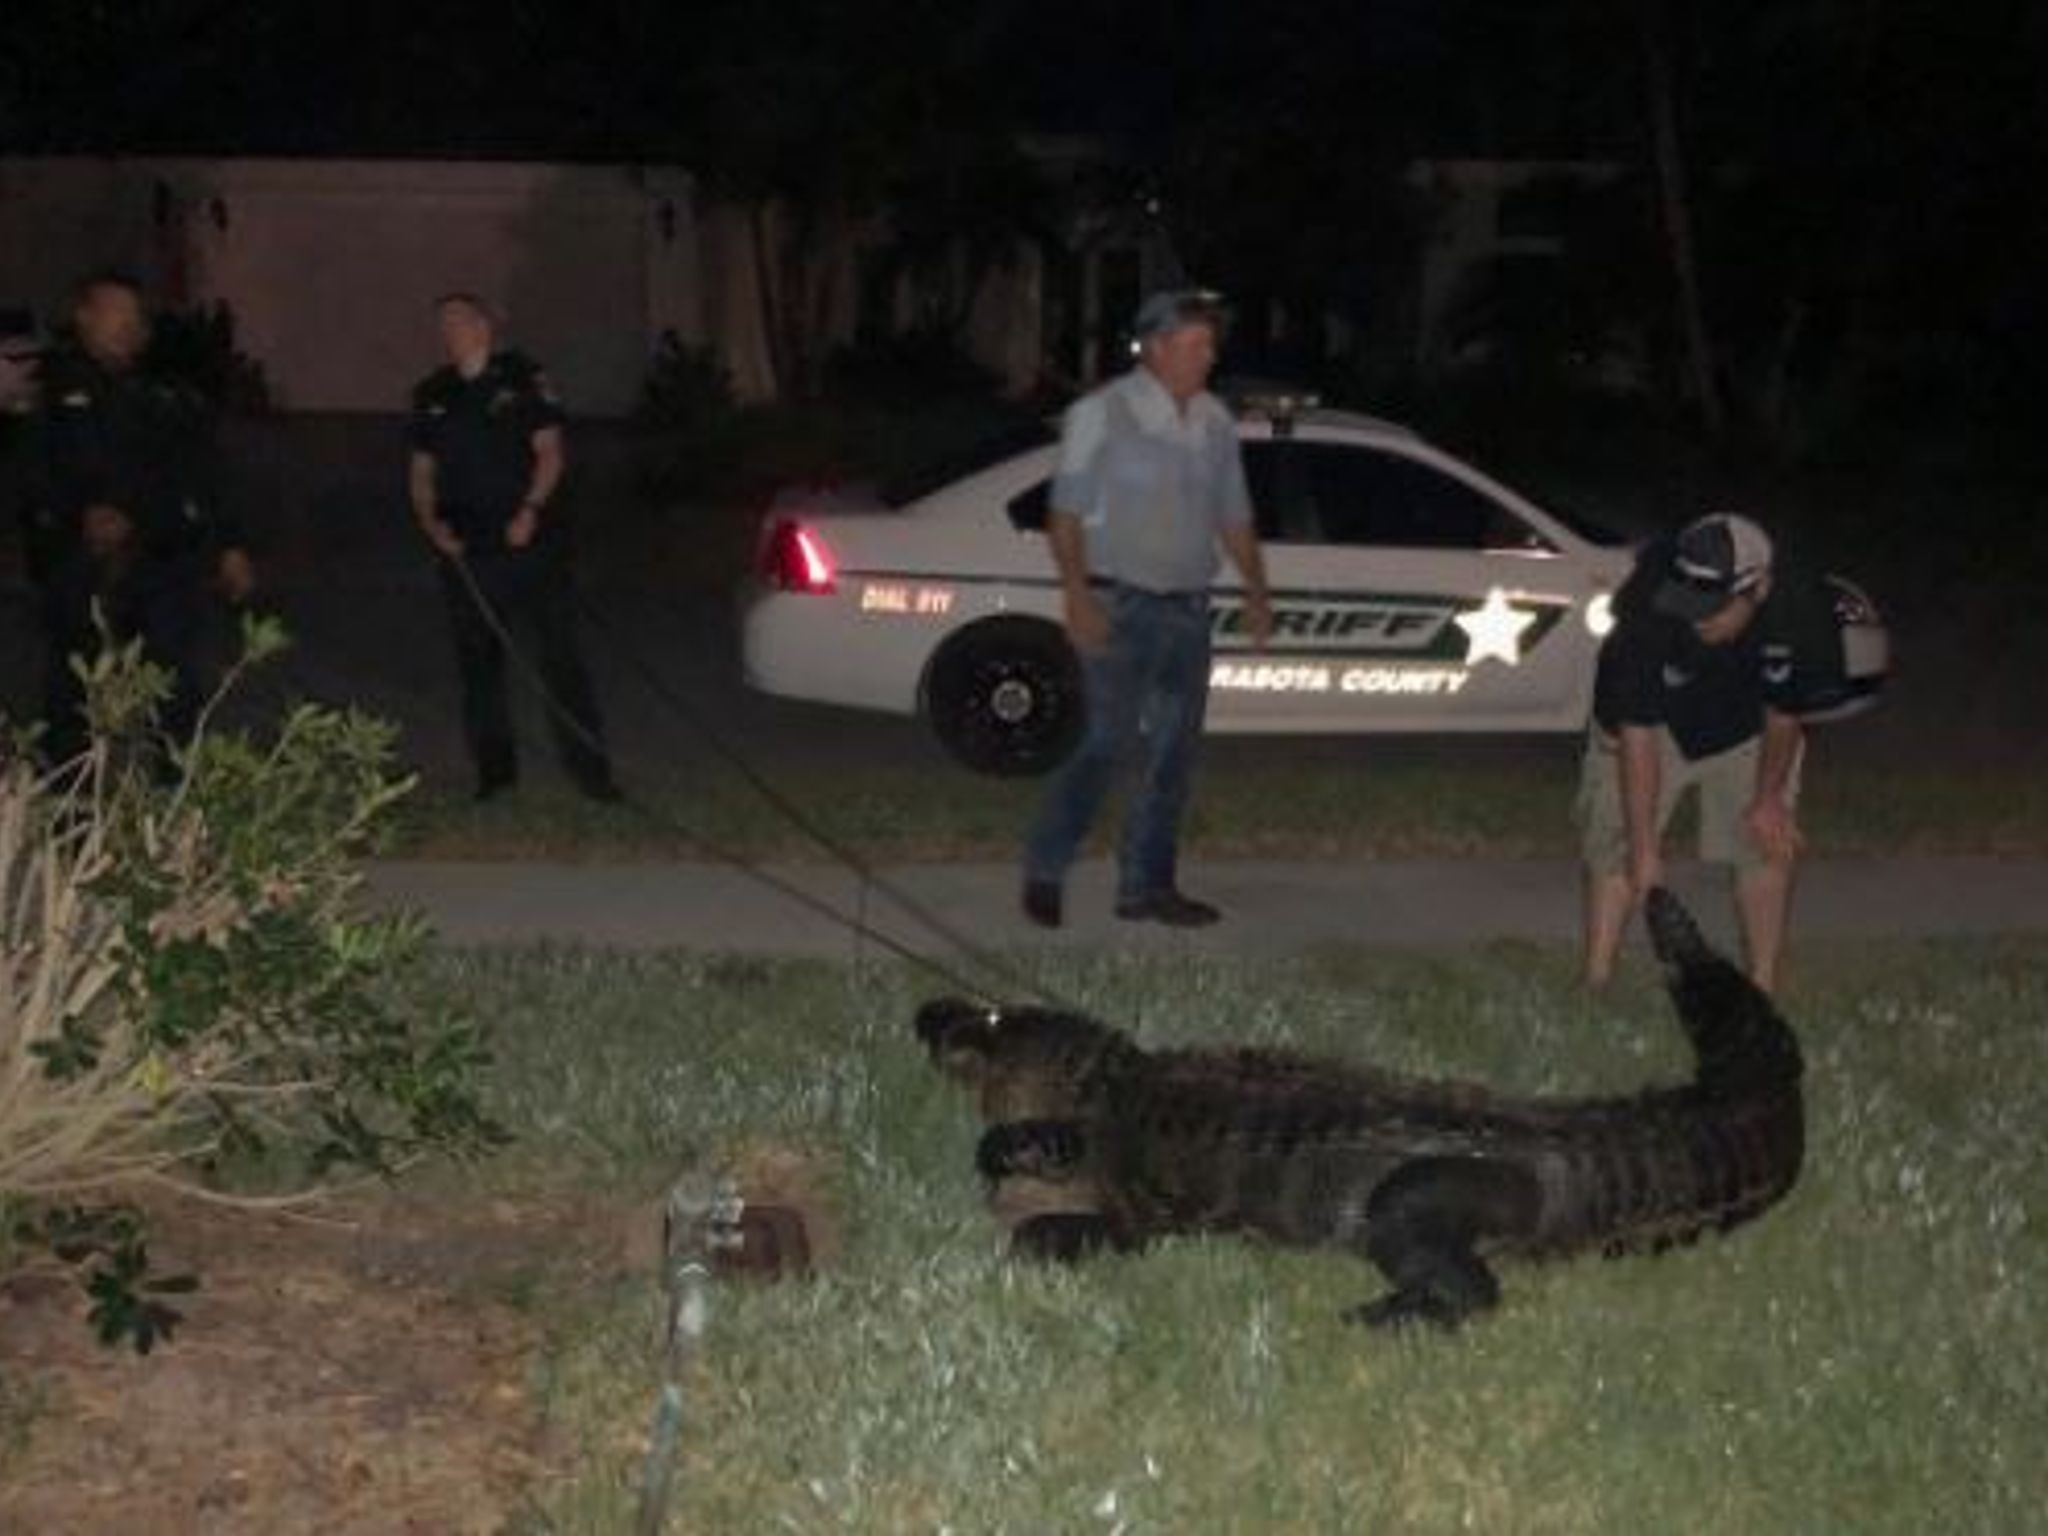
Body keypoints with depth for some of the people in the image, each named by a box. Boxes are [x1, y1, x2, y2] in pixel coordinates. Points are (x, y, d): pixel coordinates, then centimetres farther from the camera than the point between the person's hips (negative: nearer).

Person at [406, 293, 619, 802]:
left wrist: (531, 509, -17)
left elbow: (550, 452, -3)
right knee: (478, 661, 8)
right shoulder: (431, 394, 13)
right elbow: (422, 469, 16)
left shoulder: (522, 378, 1)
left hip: (530, 543, -4)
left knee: (559, 655, -5)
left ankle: (590, 768, -2)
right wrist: (430, 521, -2)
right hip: (464, 550, 4)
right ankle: (495, 768, 20)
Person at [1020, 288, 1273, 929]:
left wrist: (1256, 591, 12)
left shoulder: (1214, 421, 12)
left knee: (1176, 751, 7)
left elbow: (1234, 516, 20)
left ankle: (1148, 885, 16)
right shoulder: (1102, 414, -7)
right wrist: (1078, 596, -21)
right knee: (1108, 742, -11)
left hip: (1189, 608, 7)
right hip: (1121, 606, -6)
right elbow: (1066, 515, -11)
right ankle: (1044, 870, 3)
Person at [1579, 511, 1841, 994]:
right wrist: (1645, 846, -33)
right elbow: (1638, 732, -35)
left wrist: (1768, 798, -6)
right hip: (1653, 722, -1)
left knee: (1771, 844, -3)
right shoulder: (1648, 610, -40)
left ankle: (1763, 991, 6)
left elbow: (1784, 713, -14)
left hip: (1745, 729, 2)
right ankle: (1595, 983, 2)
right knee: (1615, 844, -6)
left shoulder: (1799, 611, -34)